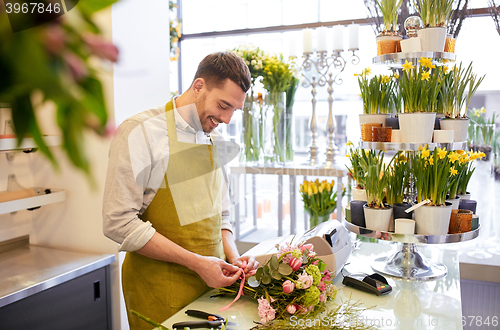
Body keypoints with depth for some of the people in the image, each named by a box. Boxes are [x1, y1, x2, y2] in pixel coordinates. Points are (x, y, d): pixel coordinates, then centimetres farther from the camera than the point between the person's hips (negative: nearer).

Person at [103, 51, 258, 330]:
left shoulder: (216, 140, 7)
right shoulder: (139, 132, -14)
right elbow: (119, 222, -19)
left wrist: (233, 257, -3)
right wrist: (195, 262, -20)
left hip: (212, 282, 6)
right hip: (161, 289, -6)